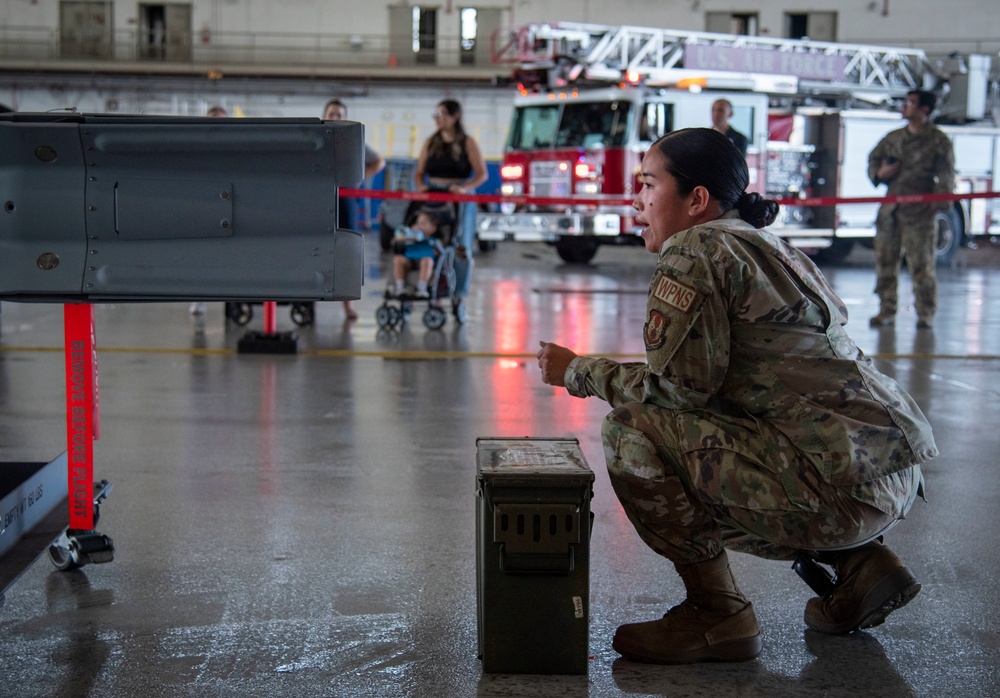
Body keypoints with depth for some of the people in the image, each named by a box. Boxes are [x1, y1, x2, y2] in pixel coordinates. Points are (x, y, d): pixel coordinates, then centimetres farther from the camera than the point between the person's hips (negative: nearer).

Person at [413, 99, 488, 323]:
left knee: (461, 247, -10)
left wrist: (464, 188, -20)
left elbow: (481, 174, -3)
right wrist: (420, 185, -9)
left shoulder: (468, 143, 2)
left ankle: (459, 298, -6)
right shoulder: (430, 143, 14)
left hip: (460, 200, -3)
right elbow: (419, 171, 13)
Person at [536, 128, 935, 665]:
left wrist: (578, 373, 3)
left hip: (842, 489, -10)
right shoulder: (765, 244, 21)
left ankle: (716, 614, -3)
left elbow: (677, 388, -11)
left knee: (632, 430, -11)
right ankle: (858, 564, 18)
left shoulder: (695, 249, -6)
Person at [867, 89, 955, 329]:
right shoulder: (893, 138, 16)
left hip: (920, 211, -5)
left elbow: (946, 174, -4)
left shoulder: (938, 140, 1)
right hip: (890, 209, 5)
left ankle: (925, 314, 3)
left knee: (921, 263, -5)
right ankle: (886, 311, 13)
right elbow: (874, 158, 28)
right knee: (885, 260, 5)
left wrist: (941, 199, -17)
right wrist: (879, 173, 6)